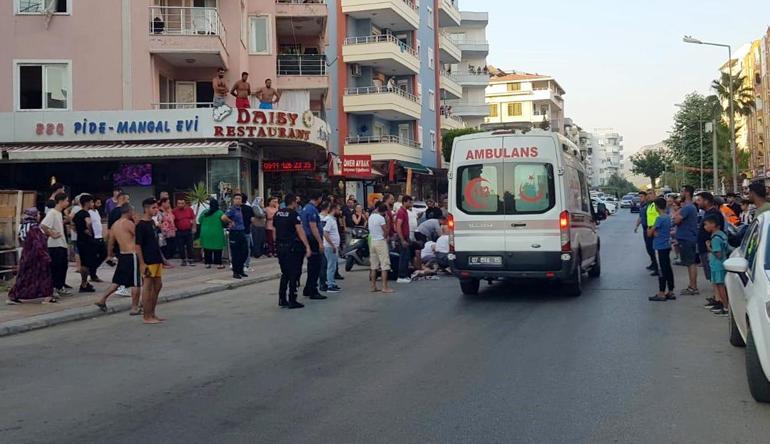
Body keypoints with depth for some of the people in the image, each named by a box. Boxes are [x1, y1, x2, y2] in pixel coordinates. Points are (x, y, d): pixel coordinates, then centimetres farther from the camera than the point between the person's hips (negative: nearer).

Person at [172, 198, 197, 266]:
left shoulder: (189, 209, 2)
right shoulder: (174, 211, -3)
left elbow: (193, 219, 9)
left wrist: (194, 228, 3)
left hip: (189, 231, 1)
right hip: (179, 232, -1)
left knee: (190, 247, 3)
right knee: (181, 247, 4)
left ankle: (190, 260, 9)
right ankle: (183, 260, 15)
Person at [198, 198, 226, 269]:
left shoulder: (204, 212, -1)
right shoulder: (220, 213, -12)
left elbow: (200, 221, 8)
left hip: (205, 233, 3)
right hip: (217, 234, -3)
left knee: (207, 250, 12)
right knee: (217, 250, 2)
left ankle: (208, 263, 15)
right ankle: (218, 264, 2)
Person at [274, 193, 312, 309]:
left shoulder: (277, 214, 10)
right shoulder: (294, 214, -11)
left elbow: (275, 230, 14)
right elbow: (300, 231, -19)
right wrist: (307, 247, -24)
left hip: (280, 246, 7)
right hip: (292, 247, -7)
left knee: (285, 274, 16)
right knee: (294, 274, 0)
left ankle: (282, 299, 16)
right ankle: (292, 301, 0)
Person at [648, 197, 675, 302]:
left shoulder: (660, 219, -17)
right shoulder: (668, 217, 10)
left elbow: (649, 233, -17)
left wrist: (649, 230, 5)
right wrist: (654, 232, 1)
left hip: (661, 247, -9)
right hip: (667, 245, 9)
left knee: (662, 270, -6)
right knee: (668, 269, 12)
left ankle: (661, 294, -3)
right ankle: (670, 292, 18)